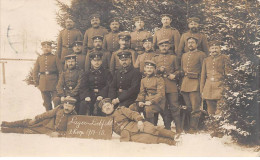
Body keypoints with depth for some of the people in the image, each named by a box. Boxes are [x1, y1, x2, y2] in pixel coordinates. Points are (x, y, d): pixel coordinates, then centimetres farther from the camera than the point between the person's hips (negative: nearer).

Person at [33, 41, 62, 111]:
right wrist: (37, 83, 5)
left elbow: (60, 71, 1)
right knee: (47, 103, 9)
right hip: (43, 84, 3)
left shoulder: (54, 58, 1)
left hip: (53, 82, -2)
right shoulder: (39, 58, 8)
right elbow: (35, 72, 11)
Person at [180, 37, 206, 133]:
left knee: (195, 108, -6)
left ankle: (193, 128, -2)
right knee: (187, 107, 9)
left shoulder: (201, 55, 3)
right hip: (184, 84, 5)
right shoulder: (184, 55, 21)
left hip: (195, 83, -5)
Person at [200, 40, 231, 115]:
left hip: (220, 86, -3)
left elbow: (228, 72, 0)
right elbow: (203, 76, 14)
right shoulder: (206, 60, 12)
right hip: (208, 87, 3)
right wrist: (202, 90, 10)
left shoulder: (224, 58, 3)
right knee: (210, 111, 6)